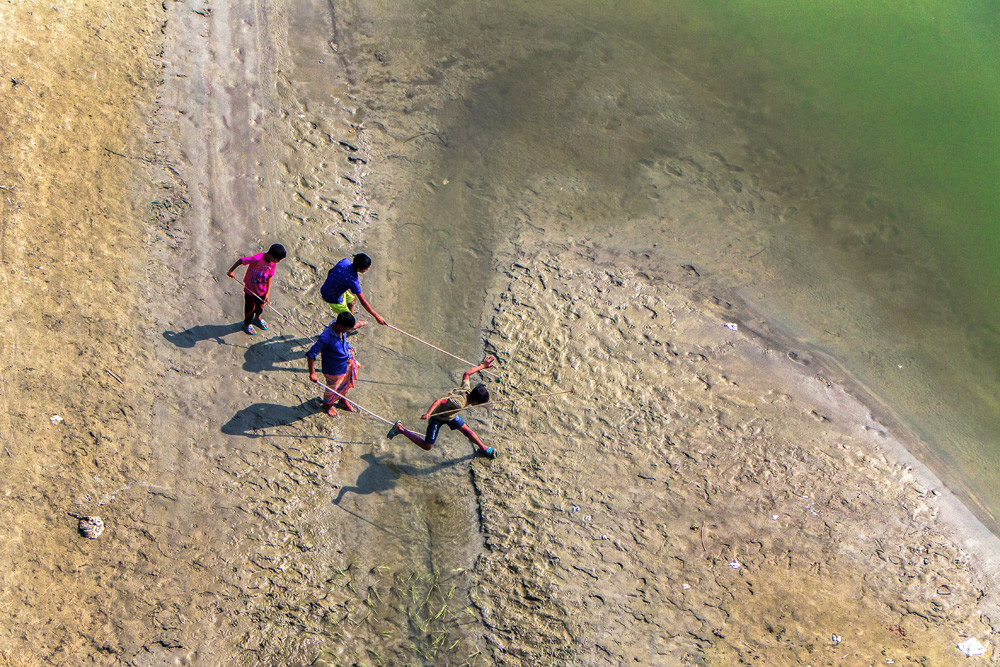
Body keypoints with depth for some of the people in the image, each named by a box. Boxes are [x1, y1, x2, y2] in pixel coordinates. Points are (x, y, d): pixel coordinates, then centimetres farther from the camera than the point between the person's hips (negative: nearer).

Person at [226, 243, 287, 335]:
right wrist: (231, 270, -21)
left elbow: (269, 277, -6)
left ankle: (257, 319, 56)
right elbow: (241, 260, -26)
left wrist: (267, 293, -8)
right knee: (250, 307, 14)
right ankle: (247, 324, 41)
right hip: (250, 289, -5)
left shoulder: (273, 263, -14)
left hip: (262, 290, 5)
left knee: (260, 305, 26)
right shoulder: (257, 259, -35)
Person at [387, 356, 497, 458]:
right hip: (437, 416, -8)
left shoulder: (467, 390, -17)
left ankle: (484, 448, 38)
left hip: (450, 415, 8)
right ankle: (400, 429, 9)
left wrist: (482, 365, 12)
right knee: (427, 446, 1)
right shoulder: (459, 403, -41)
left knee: (467, 431, 14)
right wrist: (428, 414, -61)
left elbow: (466, 374, 1)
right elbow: (439, 401, -47)